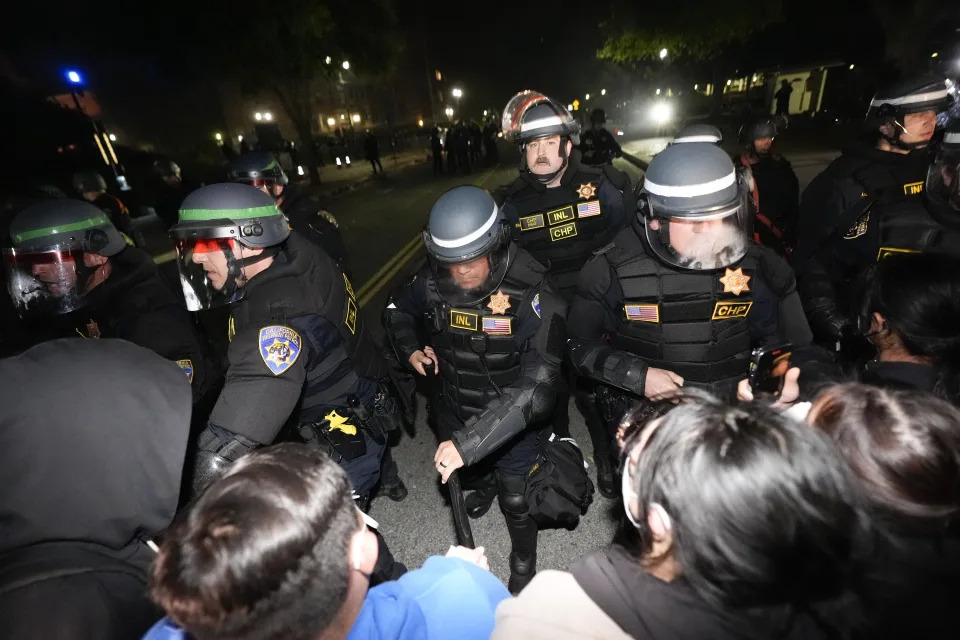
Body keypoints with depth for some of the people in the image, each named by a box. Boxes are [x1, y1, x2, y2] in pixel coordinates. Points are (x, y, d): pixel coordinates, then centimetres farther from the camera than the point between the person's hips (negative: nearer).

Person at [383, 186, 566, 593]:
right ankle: (486, 482, 70)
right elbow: (397, 310, 6)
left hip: (515, 423, -4)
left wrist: (469, 443, -43)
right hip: (457, 413, 4)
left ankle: (523, 562, 48)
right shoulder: (434, 284, -17)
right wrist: (410, 350, -11)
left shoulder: (531, 297, -31)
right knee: (469, 468, 31)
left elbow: (538, 386, -39)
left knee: (516, 500, 14)